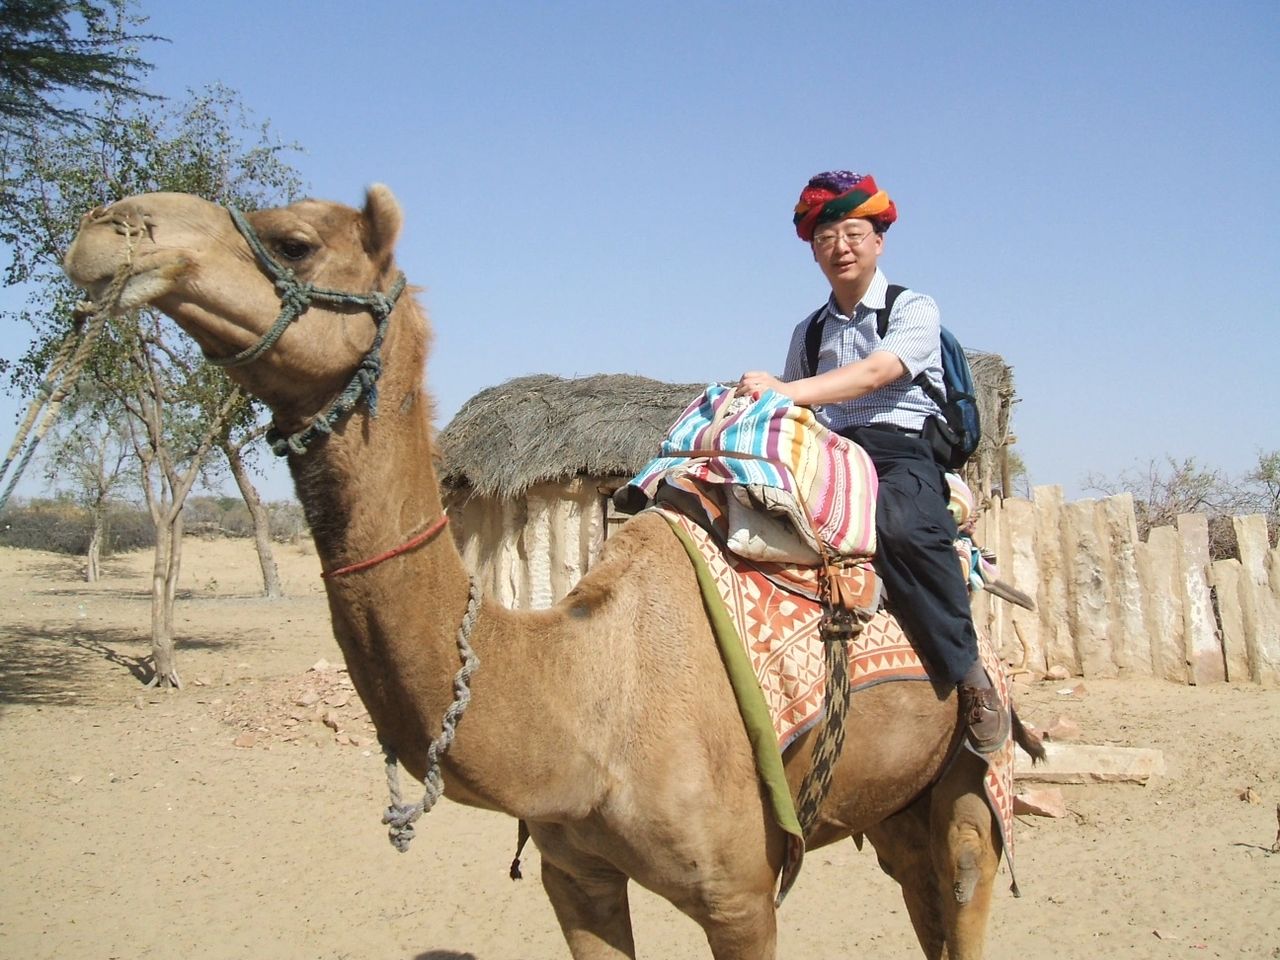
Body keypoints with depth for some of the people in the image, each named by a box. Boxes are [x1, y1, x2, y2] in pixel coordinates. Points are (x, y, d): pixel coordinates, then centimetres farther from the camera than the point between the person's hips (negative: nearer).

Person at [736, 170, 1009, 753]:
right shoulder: (808, 332, 21)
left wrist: (788, 391, -27)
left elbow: (875, 373, -15)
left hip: (901, 452, -4)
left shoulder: (914, 310, 5)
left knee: (900, 524, -38)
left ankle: (968, 673, -24)